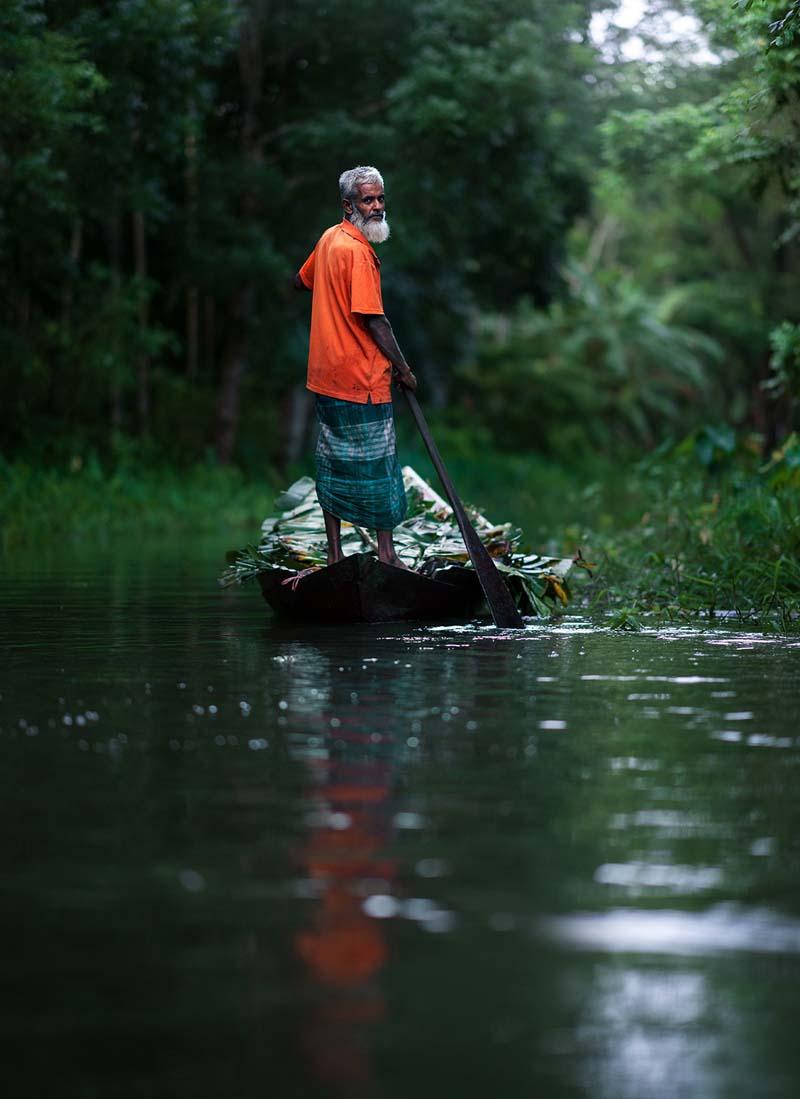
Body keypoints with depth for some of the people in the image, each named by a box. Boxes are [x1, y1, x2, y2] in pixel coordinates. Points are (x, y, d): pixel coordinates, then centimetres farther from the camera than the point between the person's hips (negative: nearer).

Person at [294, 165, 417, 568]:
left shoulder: (328, 239, 8)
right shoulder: (357, 250, -19)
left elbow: (301, 281, 26)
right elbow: (372, 319, -20)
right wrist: (403, 368, -11)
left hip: (327, 375, 9)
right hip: (362, 379, -9)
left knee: (333, 463, 12)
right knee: (377, 464, 1)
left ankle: (334, 552, 17)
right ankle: (386, 552, 8)